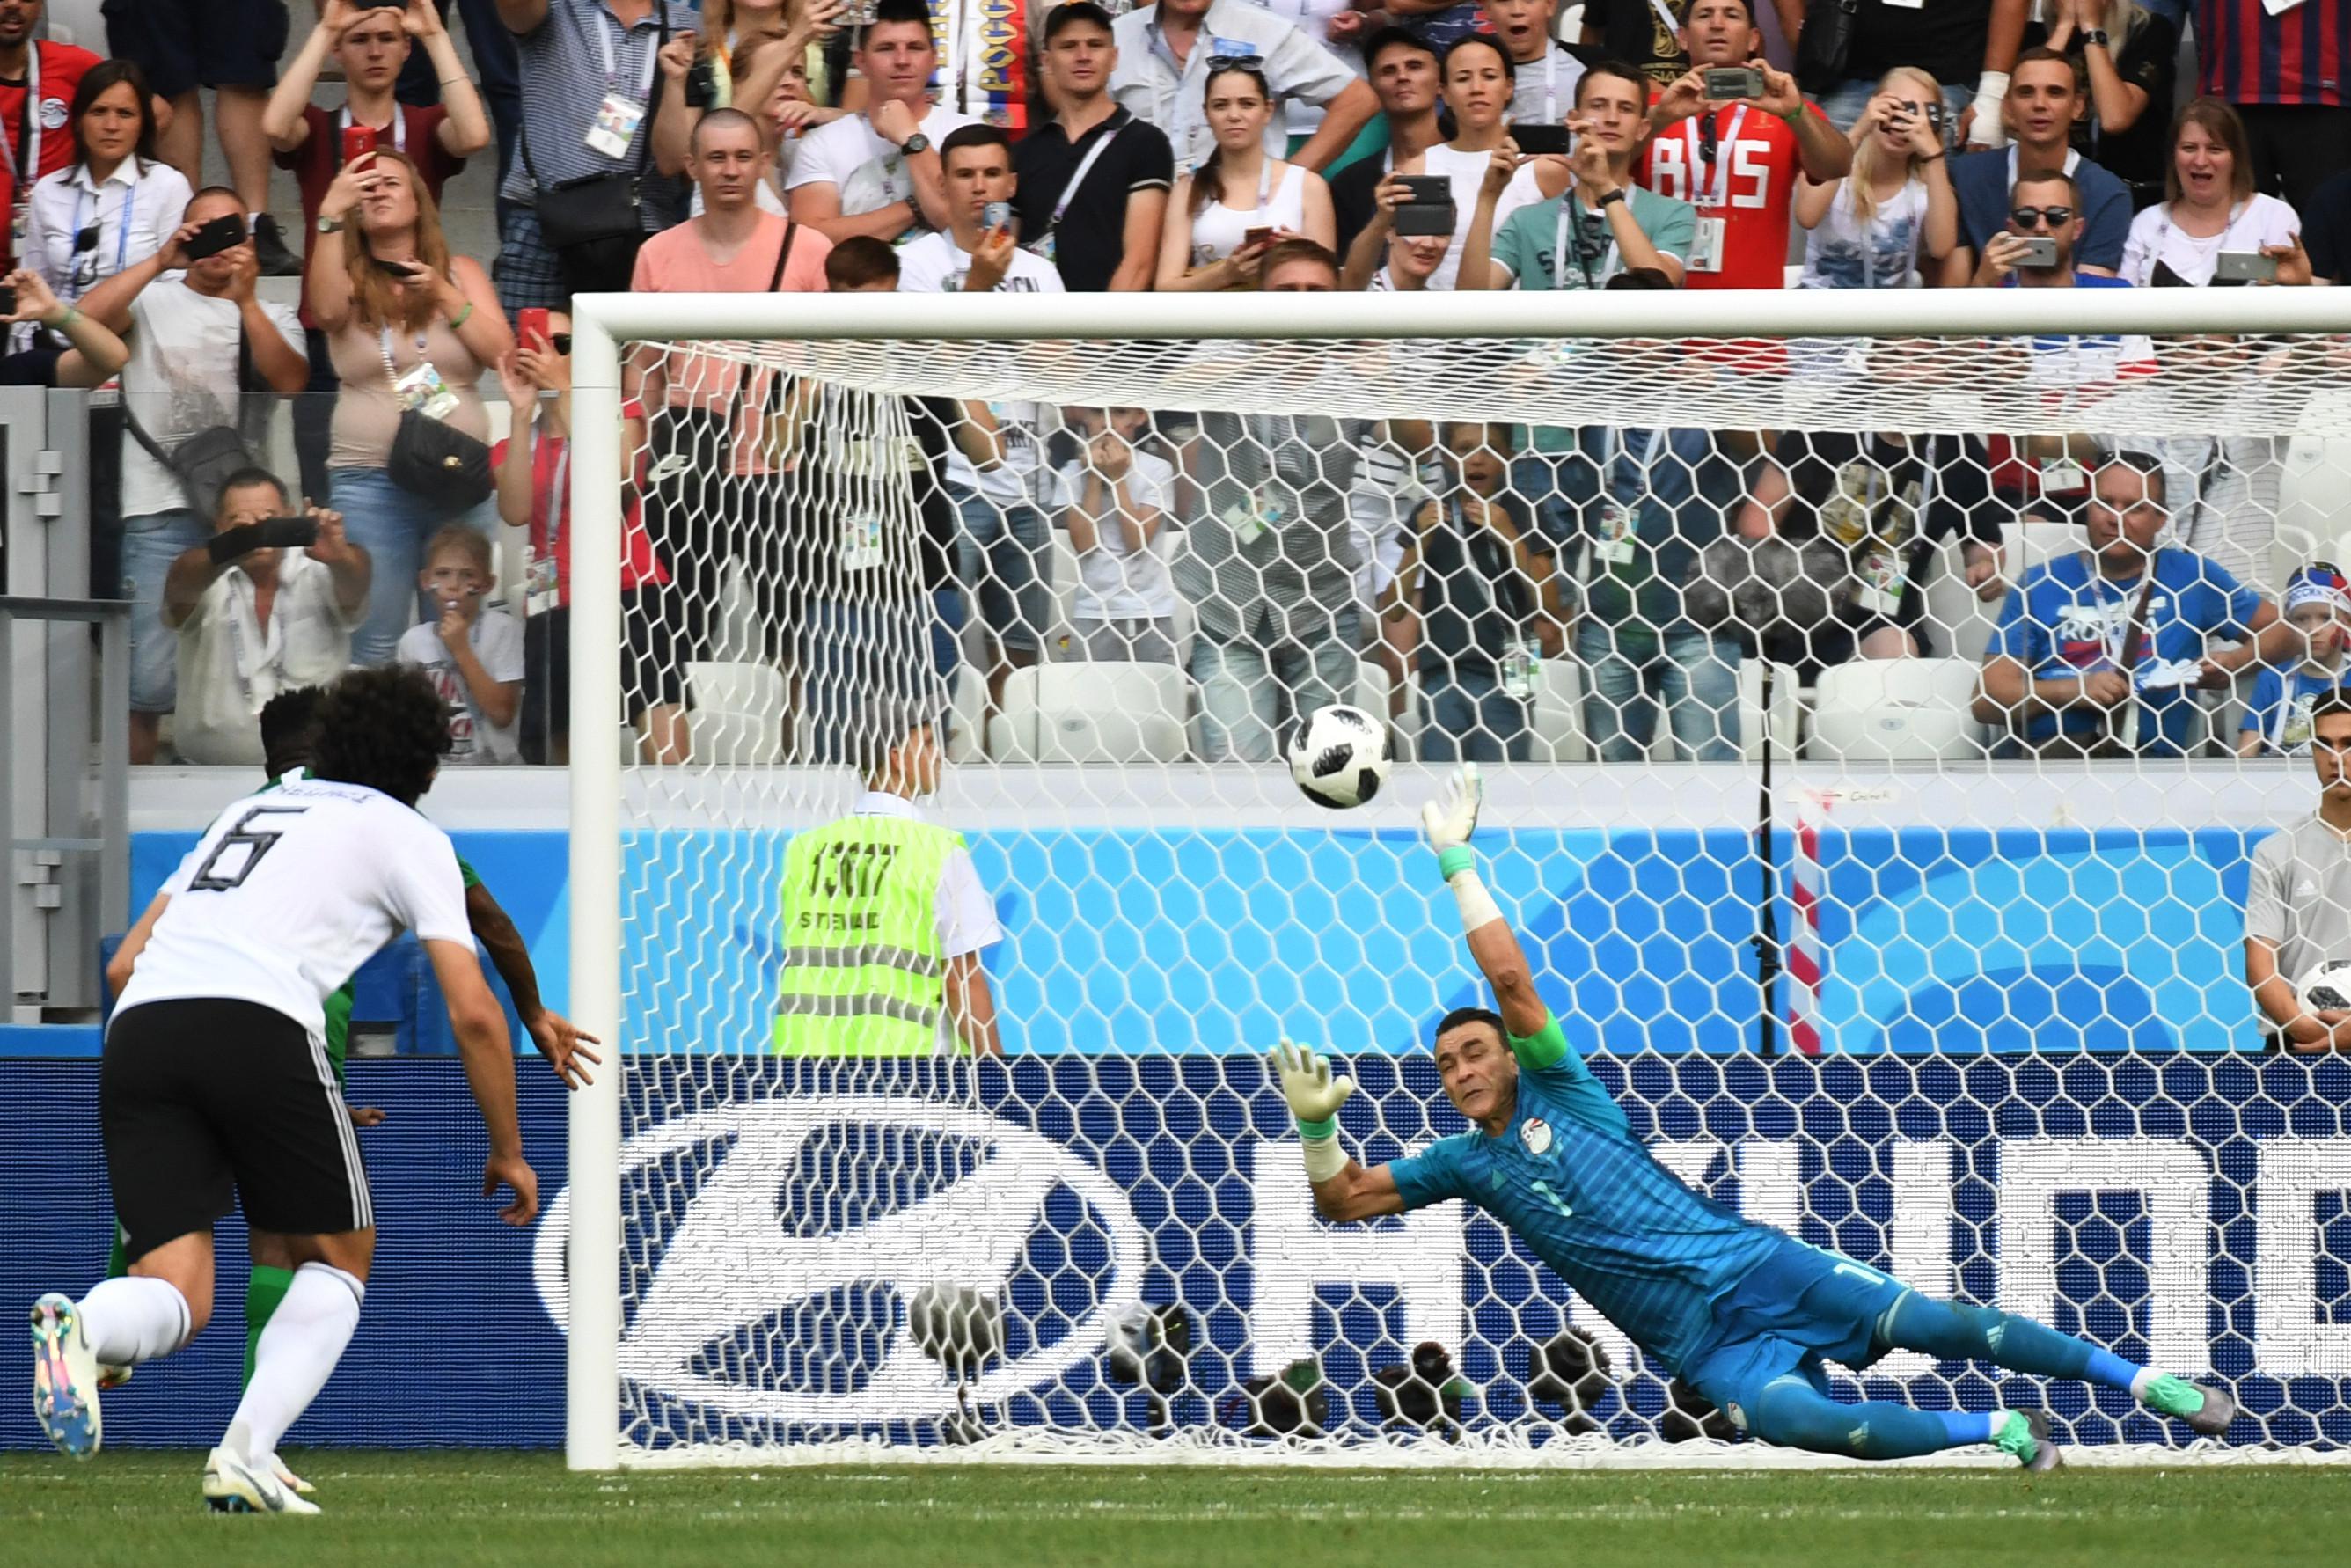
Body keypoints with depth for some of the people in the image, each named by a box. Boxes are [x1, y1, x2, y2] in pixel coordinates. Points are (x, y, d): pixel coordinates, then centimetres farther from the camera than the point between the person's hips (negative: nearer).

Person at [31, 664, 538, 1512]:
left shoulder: (245, 811, 34)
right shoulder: (407, 836, 17)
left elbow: (127, 962, 32)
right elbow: (473, 1012, 10)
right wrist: (508, 1151, 22)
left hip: (138, 1028, 5)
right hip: (260, 1024, -5)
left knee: (176, 1296, 2)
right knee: (338, 1258, 15)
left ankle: (77, 1329, -34)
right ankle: (243, 1458, -6)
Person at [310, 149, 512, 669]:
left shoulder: (461, 273, 12)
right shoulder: (350, 280, 6)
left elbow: (501, 351, 3)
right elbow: (327, 309, -17)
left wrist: (444, 296, -7)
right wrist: (330, 215, -24)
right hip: (371, 483, -2)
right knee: (375, 644, -6)